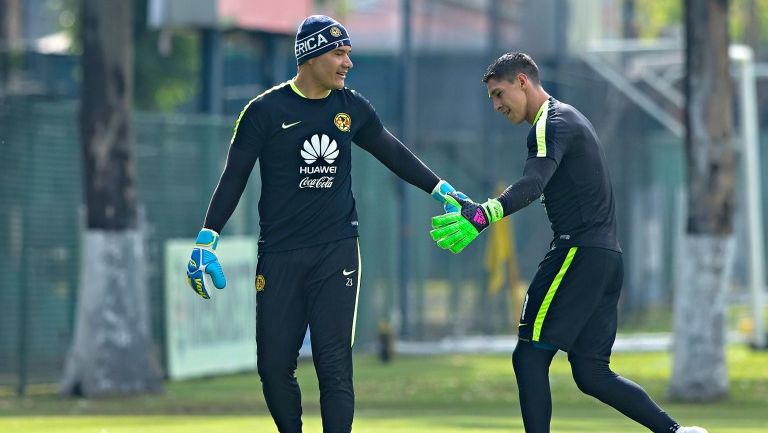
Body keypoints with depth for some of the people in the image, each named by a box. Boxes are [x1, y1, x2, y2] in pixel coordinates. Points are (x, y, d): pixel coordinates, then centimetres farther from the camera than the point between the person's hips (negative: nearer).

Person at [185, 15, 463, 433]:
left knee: (334, 365, -8)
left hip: (337, 252, 1)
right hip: (279, 254, -1)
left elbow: (392, 152, 20)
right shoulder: (266, 110, -5)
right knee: (274, 366, 1)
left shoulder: (352, 108, 5)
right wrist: (206, 239, -5)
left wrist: (440, 189, 18)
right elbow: (235, 176, 0)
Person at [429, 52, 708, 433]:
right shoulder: (568, 118, 24)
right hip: (606, 256, 10)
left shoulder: (552, 124, -10)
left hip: (580, 251, -10)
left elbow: (532, 185, -29)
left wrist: (483, 215, -43)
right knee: (590, 373, 9)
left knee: (530, 356, -10)